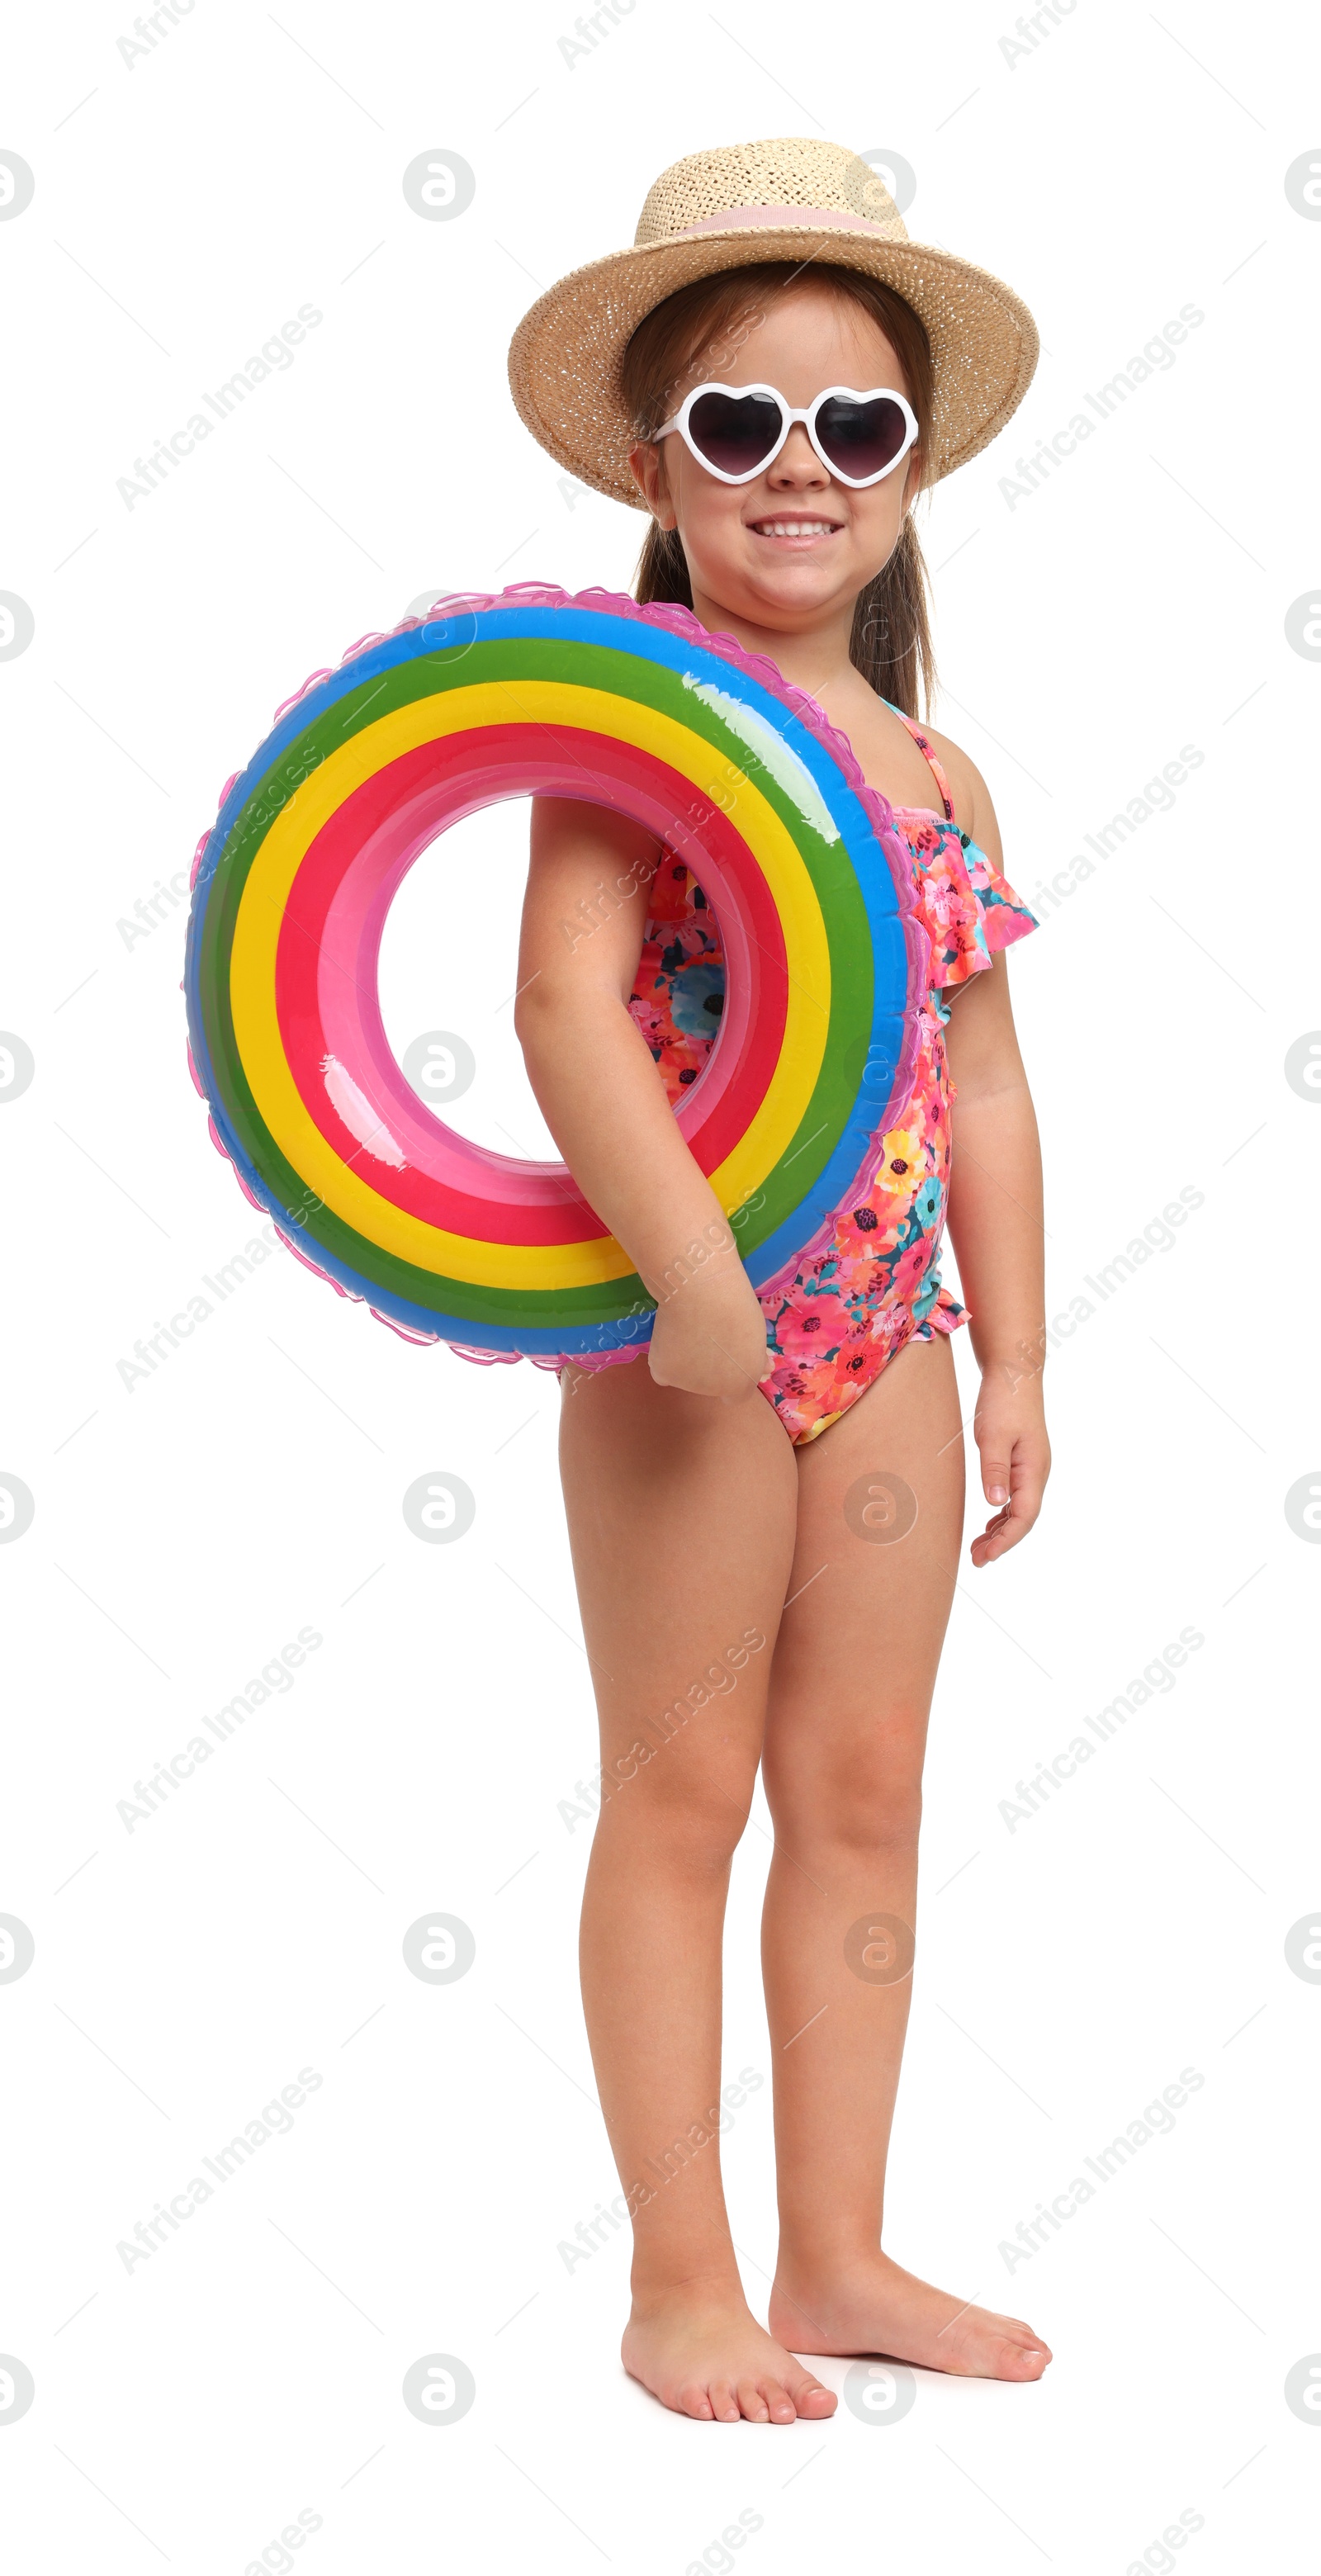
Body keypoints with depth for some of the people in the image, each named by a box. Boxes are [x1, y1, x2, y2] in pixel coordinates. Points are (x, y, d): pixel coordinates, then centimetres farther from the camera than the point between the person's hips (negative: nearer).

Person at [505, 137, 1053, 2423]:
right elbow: (564, 1002, -21)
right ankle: (682, 2283, 15)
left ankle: (838, 2255, 24)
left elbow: (984, 1084, 13)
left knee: (863, 1792, 11)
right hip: (681, 1326, -6)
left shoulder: (941, 774, 10)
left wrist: (1017, 1361, 11)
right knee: (682, 1793, 3)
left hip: (884, 1329, 6)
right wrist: (694, 1277, -28)